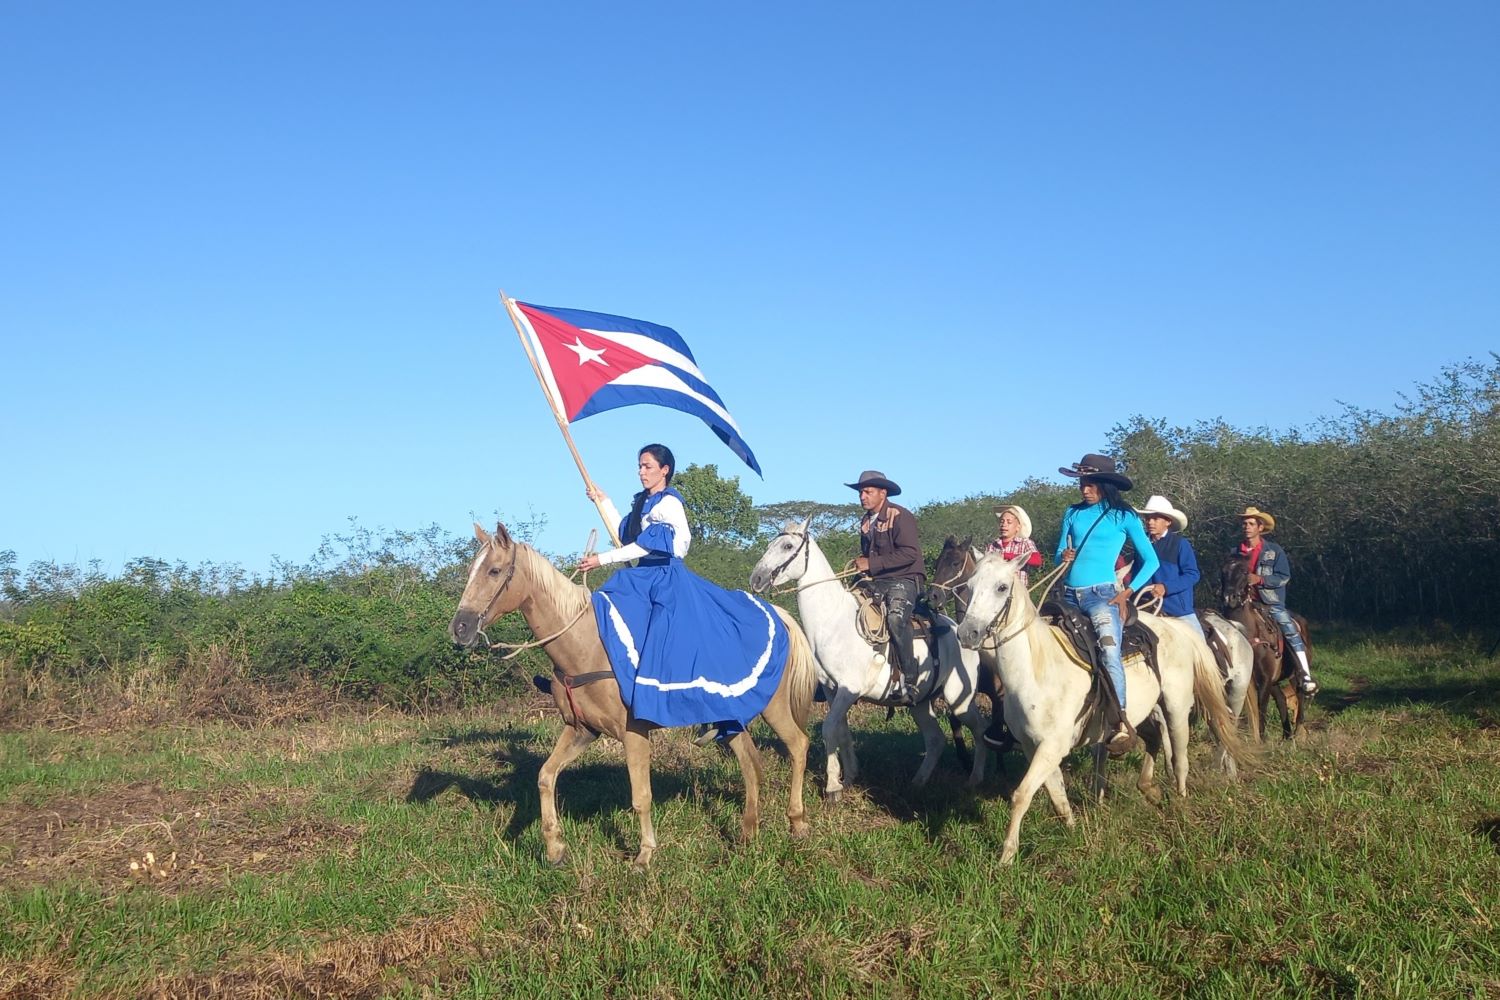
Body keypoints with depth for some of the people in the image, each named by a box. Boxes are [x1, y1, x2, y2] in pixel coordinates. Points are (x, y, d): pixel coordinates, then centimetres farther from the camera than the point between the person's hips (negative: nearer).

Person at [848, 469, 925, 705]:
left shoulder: (900, 516, -10)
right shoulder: (866, 521, 16)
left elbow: (909, 553, -21)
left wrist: (872, 563, -20)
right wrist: (860, 565, 7)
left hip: (903, 580, -8)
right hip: (875, 582, 8)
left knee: (896, 617, -33)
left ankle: (909, 682, -30)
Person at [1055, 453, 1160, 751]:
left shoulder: (1123, 516, 2)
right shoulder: (1073, 513, 12)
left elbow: (1151, 561, 4)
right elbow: (1059, 553, 18)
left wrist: (1128, 591, -5)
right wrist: (1064, 556, -7)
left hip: (1102, 594, -6)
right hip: (1069, 595, 6)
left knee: (1109, 648, -28)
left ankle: (1122, 723, -33)